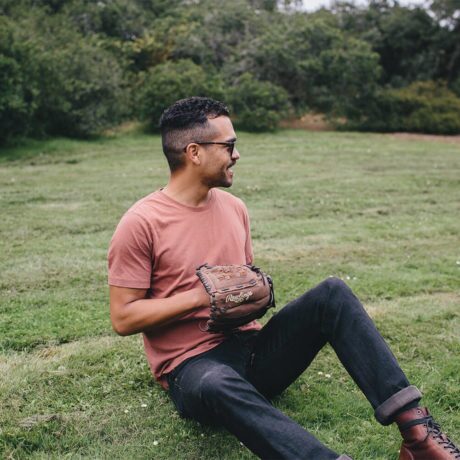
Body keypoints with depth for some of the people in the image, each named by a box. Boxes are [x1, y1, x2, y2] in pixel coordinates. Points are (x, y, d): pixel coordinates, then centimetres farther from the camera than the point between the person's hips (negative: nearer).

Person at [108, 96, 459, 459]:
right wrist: (202, 296, -18)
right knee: (217, 386, -42)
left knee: (332, 293, -16)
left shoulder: (233, 207, 9)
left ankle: (415, 428, -25)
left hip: (251, 349, 6)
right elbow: (122, 318, -11)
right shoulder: (141, 223, -11)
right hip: (194, 366, -5)